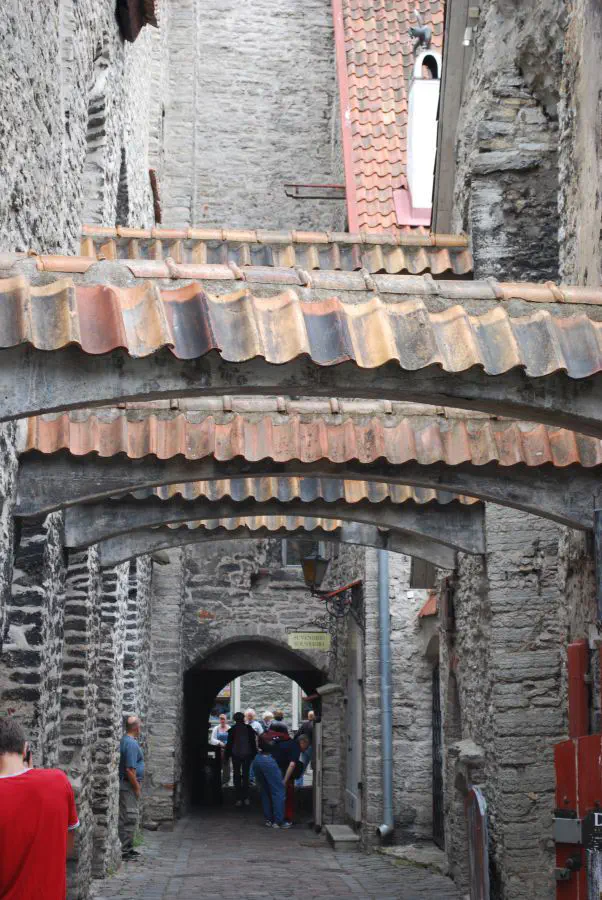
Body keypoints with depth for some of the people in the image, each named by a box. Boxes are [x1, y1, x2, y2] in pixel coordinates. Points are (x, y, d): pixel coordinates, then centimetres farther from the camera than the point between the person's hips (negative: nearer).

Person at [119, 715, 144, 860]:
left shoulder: (124, 740, 10)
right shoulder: (132, 744, -19)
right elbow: (130, 769, -23)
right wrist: (137, 788, -16)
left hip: (124, 783, 10)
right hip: (129, 785, -10)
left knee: (127, 818, 15)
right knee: (130, 818, -4)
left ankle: (128, 848, 22)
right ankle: (125, 850, -1)